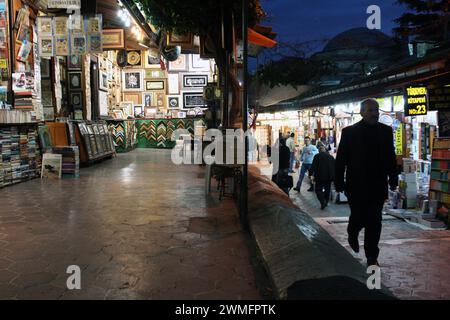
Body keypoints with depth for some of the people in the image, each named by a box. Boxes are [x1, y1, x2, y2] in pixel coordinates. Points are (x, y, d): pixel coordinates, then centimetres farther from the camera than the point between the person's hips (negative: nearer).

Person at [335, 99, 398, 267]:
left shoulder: (386, 131, 5)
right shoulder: (349, 132, -5)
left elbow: (391, 157, 10)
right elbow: (340, 159, -4)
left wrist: (393, 178, 8)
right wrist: (339, 182, -6)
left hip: (378, 185, 3)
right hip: (356, 186, -2)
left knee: (374, 221, 4)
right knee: (359, 217, 4)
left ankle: (372, 256, 15)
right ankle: (352, 235, 39)